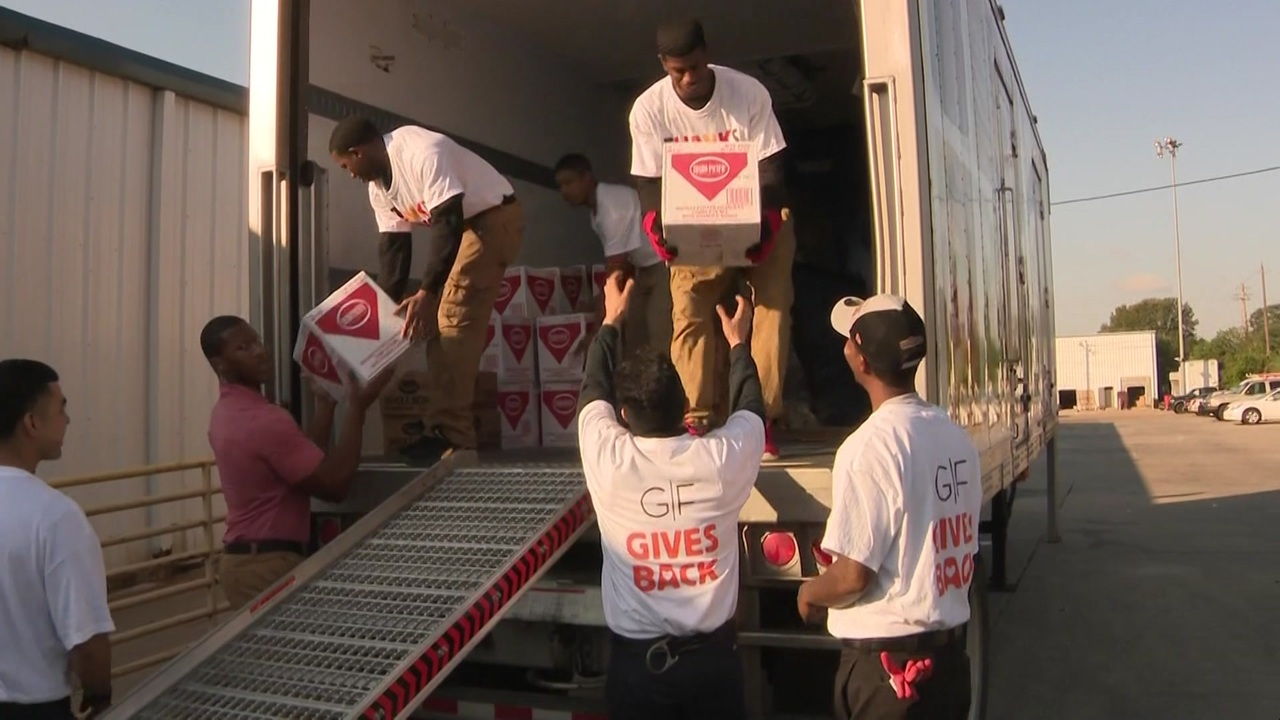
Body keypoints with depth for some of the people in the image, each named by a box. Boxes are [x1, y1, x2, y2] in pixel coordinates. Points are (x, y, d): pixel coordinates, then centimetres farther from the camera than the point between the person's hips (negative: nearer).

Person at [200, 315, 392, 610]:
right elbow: (334, 484, -22)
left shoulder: (227, 412, 11)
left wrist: (325, 404, 13)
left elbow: (310, 459, 10)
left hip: (246, 559, 10)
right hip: (267, 565, -10)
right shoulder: (264, 420, -22)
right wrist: (357, 409, -18)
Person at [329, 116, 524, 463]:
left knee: (455, 318, -18)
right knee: (436, 320, 5)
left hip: (492, 218, -10)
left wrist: (426, 292, -36)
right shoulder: (378, 187, 2)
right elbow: (393, 249, 6)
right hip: (457, 224, 10)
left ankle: (452, 436, -17)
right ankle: (445, 428, 11)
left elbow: (449, 224, -31)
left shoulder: (422, 154, -27)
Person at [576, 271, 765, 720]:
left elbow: (594, 390, 4)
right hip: (712, 655, 1)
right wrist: (738, 344, 24)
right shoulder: (725, 457, -16)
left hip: (636, 659, 0)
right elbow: (751, 407, 8)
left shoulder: (609, 461, -17)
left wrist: (610, 321, 20)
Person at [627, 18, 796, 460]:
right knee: (689, 316, -10)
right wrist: (660, 229, -33)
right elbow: (650, 184, -13)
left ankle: (762, 420, -6)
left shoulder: (749, 92, -19)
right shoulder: (648, 109, -16)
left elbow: (770, 170, -17)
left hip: (759, 218, 0)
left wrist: (762, 224, -35)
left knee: (773, 307, -12)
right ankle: (699, 424, -5)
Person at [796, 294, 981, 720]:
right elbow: (963, 553, 11)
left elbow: (853, 576, -21)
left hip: (888, 657, -7)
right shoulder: (957, 438, 2)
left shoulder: (871, 446, -22)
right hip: (951, 648, 8)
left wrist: (809, 593, -2)